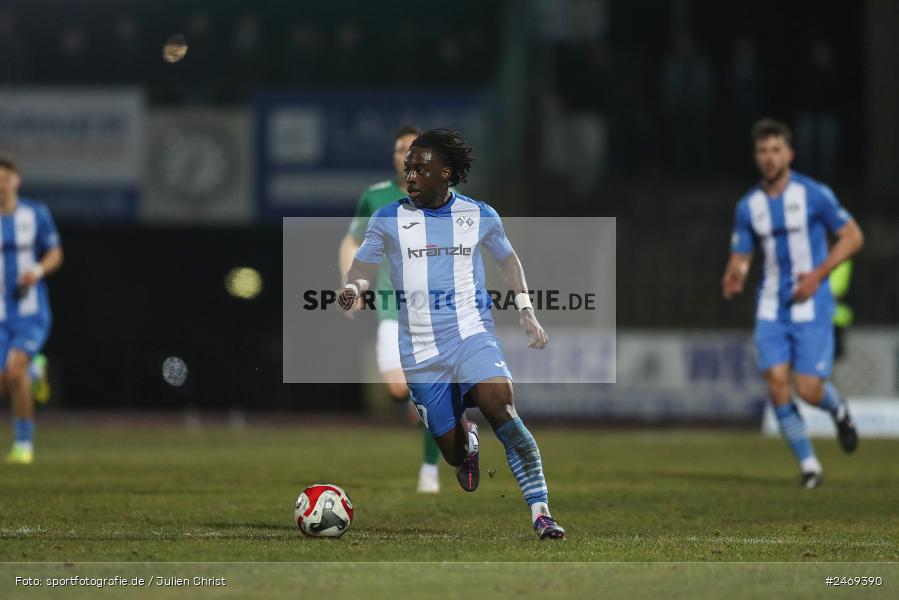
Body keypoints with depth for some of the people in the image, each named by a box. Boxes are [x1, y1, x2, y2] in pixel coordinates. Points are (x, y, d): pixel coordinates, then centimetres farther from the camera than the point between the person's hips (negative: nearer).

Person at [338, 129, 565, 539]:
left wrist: (526, 310, 12)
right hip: (420, 352, 1)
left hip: (472, 336, -1)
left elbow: (507, 259, 21)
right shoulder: (388, 220, 1)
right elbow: (362, 270, 4)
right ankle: (467, 440, 44)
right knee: (453, 452, 2)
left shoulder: (480, 216, 4)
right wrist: (354, 288, -20)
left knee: (500, 409, -28)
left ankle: (541, 513, -28)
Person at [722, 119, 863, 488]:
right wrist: (734, 277, -15)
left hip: (811, 306, -4)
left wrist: (818, 275, -15)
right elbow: (740, 258, 10)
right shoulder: (749, 206, 5)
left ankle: (838, 410, 28)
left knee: (808, 390, -10)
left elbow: (853, 237, -3)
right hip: (772, 308, 4)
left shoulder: (813, 194, -7)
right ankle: (808, 465, 4)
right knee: (777, 384, -10)